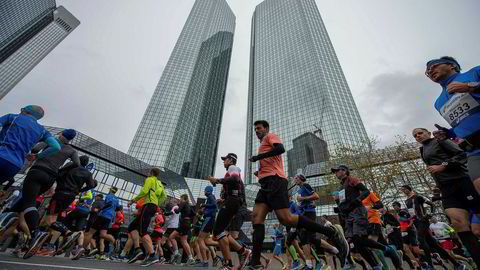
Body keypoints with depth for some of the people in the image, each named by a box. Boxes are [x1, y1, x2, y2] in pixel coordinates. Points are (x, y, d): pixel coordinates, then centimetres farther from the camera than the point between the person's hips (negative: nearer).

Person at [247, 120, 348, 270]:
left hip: (275, 181, -9)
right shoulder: (263, 145, 33)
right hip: (266, 184, 9)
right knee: (256, 218, -4)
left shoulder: (270, 136, 8)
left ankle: (331, 233, -3)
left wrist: (257, 157, -9)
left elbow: (280, 149, -15)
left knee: (285, 219, -15)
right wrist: (260, 173, 20)